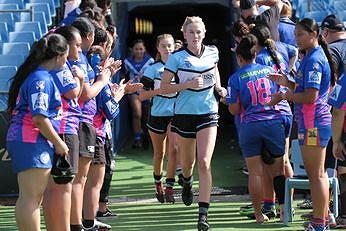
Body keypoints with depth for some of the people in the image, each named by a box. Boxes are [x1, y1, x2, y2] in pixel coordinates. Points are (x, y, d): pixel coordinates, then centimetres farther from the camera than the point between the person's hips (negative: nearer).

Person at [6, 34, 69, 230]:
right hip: (32, 142, -11)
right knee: (31, 197, -10)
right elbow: (39, 118, -20)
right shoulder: (41, 79, -15)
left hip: (26, 141, 11)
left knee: (34, 197, 13)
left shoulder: (40, 75, 17)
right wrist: (58, 142, -12)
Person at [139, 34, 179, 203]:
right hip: (157, 115, 0)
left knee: (173, 150, -14)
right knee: (159, 153, 11)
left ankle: (169, 188, -10)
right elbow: (142, 96, -5)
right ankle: (158, 184, 32)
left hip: (175, 114, 0)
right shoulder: (153, 68, -1)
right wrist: (160, 90, -18)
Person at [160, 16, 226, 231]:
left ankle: (203, 213, -15)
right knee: (188, 162, 16)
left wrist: (218, 87, 8)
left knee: (204, 162, -14)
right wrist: (188, 84, -19)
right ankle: (187, 183, 54)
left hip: (208, 113, 0)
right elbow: (163, 88, -6)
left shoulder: (212, 52, 3)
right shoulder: (177, 58, -7)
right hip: (184, 114, 0)